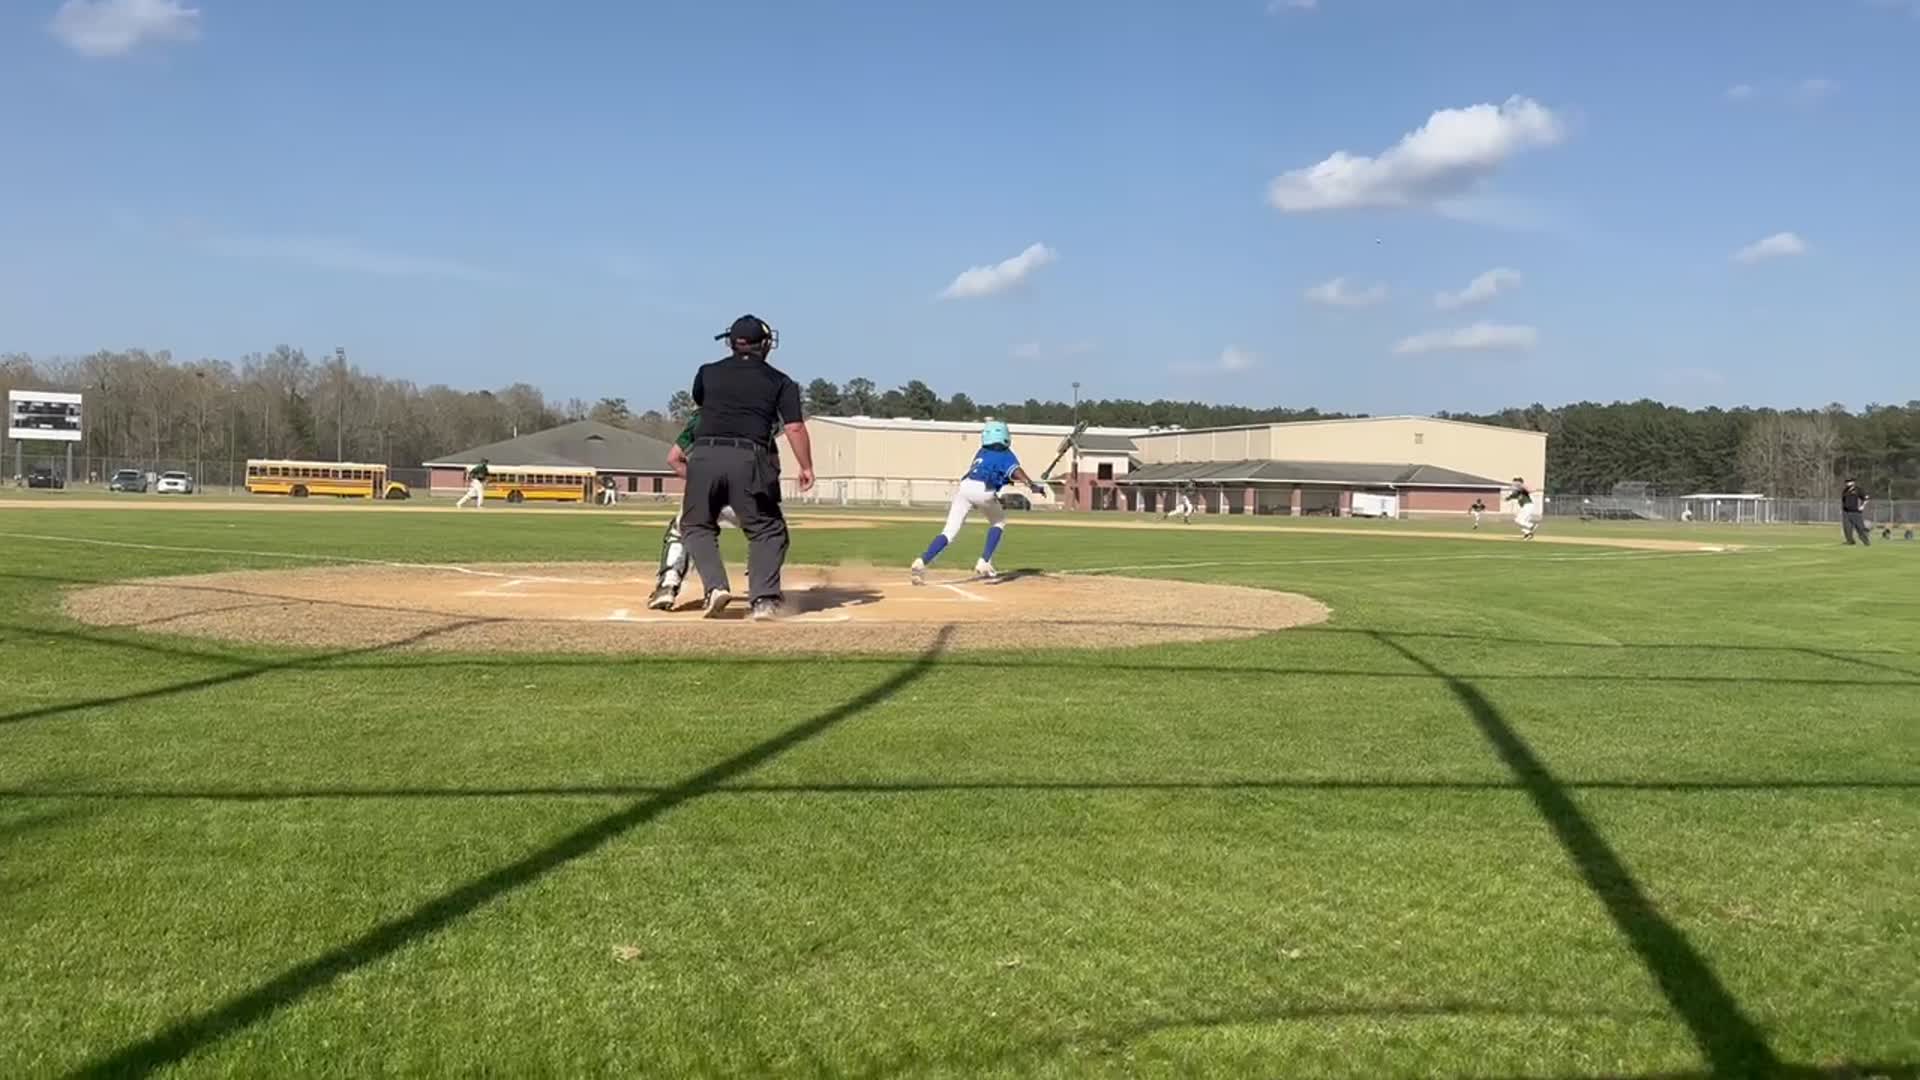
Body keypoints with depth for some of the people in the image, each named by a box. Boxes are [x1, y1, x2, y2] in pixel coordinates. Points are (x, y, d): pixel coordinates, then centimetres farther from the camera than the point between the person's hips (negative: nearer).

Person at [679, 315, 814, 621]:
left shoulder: (708, 373, 17)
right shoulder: (779, 381, 11)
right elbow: (795, 427, 2)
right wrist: (806, 468, 8)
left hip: (705, 455, 1)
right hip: (749, 458, -1)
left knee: (697, 524, 17)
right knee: (767, 530, 11)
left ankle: (715, 585, -2)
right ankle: (764, 599, -2)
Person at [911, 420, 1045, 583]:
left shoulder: (982, 452, 33)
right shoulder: (1006, 455, 17)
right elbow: (1015, 470, -1)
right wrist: (1032, 486, -14)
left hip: (964, 487, 4)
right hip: (984, 490, -4)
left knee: (949, 531, -1)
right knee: (999, 522, 24)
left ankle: (921, 562, -23)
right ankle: (984, 563, 9)